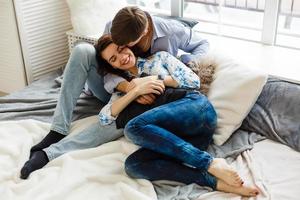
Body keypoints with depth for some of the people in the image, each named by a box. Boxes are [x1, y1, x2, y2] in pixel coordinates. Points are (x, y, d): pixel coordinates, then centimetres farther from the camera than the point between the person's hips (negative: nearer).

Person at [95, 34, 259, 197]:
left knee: (134, 127, -29)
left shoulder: (159, 57, 21)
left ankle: (210, 163, -31)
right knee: (133, 165, -27)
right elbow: (104, 118, 8)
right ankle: (214, 181, -34)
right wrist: (137, 90, -1)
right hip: (175, 134, 3)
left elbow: (193, 81, 9)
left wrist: (159, 80, 5)